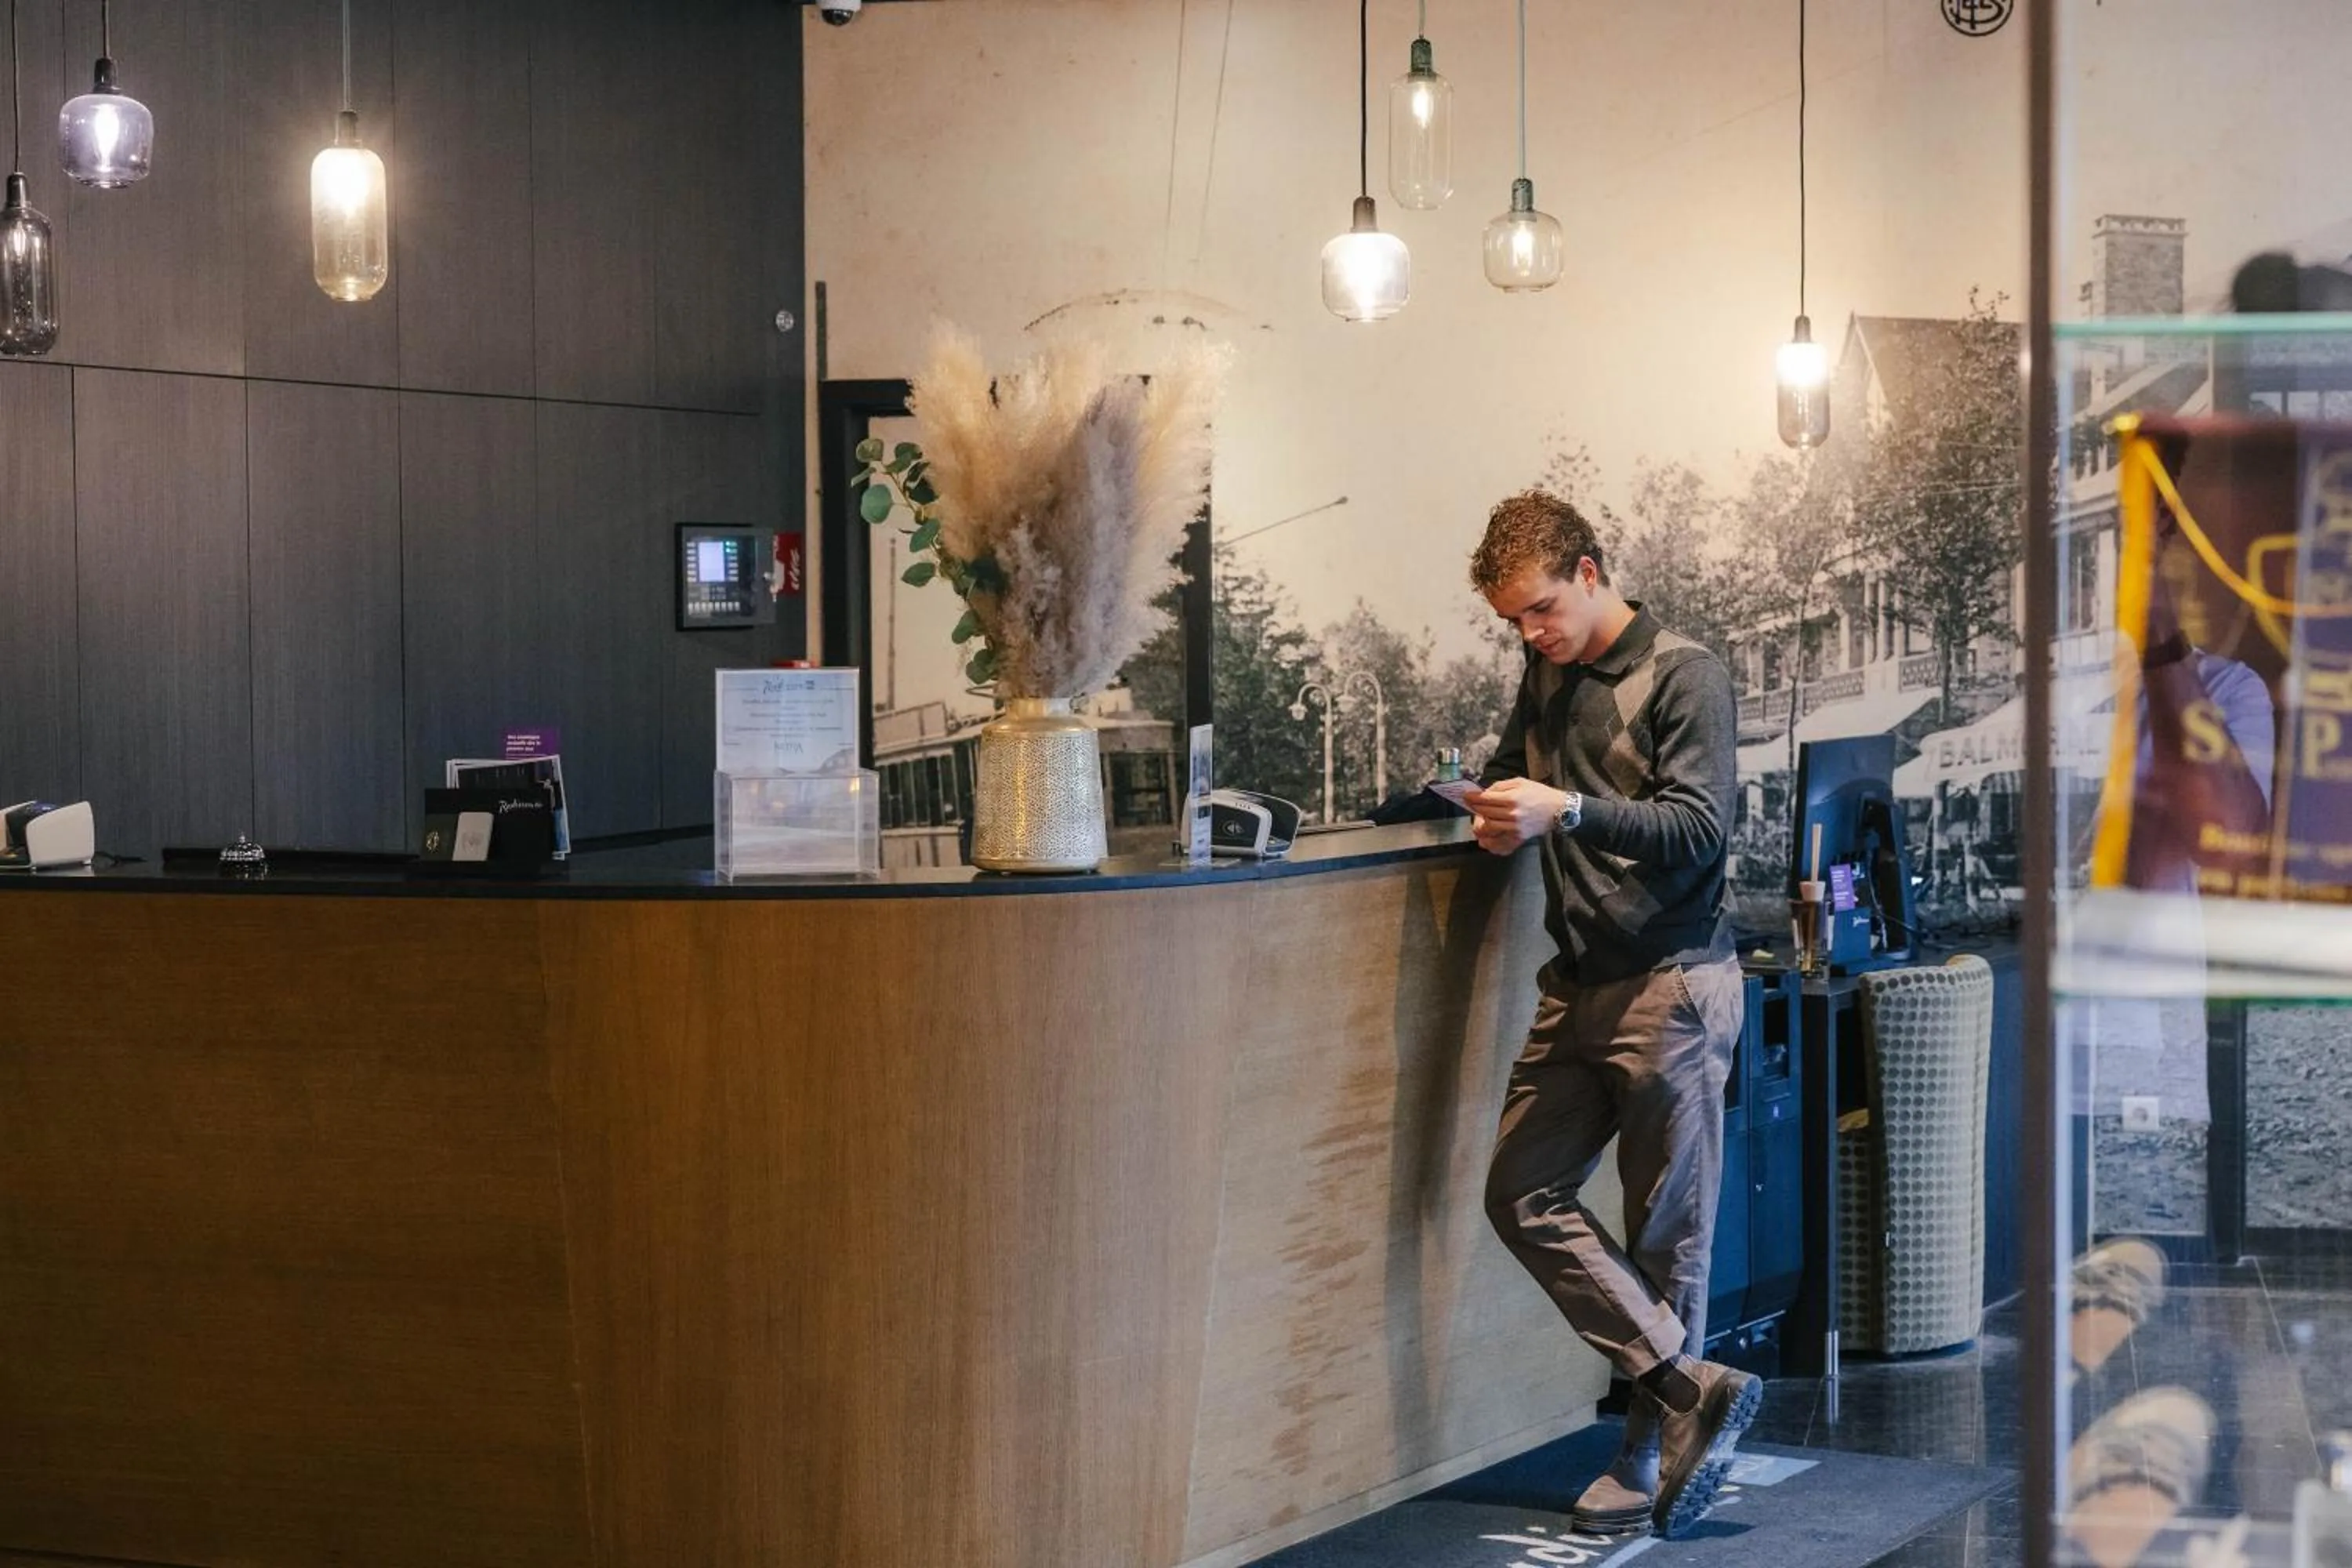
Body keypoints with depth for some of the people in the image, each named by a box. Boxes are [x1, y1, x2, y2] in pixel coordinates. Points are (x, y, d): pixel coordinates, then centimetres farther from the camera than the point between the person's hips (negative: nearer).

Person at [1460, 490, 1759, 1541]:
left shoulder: (1683, 677, -8)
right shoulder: (1548, 677, 13)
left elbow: (1698, 831, -17)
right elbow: (1513, 776, 31)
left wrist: (1568, 811, -28)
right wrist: (1498, 815, 7)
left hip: (1671, 988, -8)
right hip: (1577, 988, 8)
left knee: (1666, 1232, -1)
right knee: (1523, 1193, -1)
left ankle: (1651, 1457, 10)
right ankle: (1692, 1388, -1)